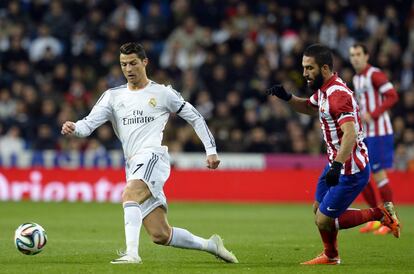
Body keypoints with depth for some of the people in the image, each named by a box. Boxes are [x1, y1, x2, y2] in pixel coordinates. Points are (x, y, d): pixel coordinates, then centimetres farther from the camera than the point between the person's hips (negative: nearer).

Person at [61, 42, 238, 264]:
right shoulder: (113, 96, 16)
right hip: (133, 165, 5)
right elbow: (89, 123, 5)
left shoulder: (163, 93, 7)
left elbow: (195, 118, 14)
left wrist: (211, 150, 8)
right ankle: (209, 245, 22)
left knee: (129, 195, -35)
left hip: (153, 156, -5)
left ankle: (132, 253, -45)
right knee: (160, 235, 2)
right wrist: (73, 128, -18)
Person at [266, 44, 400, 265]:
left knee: (324, 221, -8)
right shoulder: (323, 89, 6)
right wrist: (286, 97, 11)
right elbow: (309, 108, 28)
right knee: (319, 209, 20)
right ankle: (330, 256, 39)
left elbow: (350, 135, -35)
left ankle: (380, 213, 3)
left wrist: (337, 166, -45)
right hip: (335, 163, 10)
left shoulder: (338, 95, -25)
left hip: (350, 170, -10)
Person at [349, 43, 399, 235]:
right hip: (363, 133, 9)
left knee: (379, 174, -8)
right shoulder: (356, 78, 16)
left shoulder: (374, 74, -11)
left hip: (378, 132, -9)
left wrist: (372, 115, -22)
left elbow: (392, 96, -18)